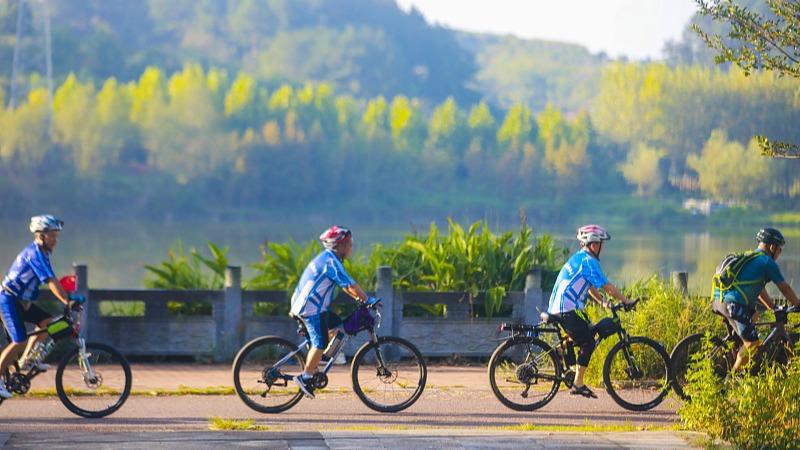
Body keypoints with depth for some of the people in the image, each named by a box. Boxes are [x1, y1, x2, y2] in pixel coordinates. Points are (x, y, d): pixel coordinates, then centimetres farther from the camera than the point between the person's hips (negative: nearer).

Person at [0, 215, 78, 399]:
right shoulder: (34, 253, -21)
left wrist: (69, 297, 7)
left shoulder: (42, 253, 10)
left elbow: (52, 282, 13)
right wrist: (67, 301, -32)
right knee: (19, 342, -15)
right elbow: (51, 282, -29)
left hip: (21, 301, 9)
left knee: (47, 322, -2)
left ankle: (27, 359, 6)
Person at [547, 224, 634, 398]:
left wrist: (602, 302, 17)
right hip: (566, 310, -10)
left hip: (556, 308, 10)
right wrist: (626, 301, -4)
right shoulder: (588, 261, -10)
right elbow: (607, 286, -11)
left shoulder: (578, 258, 21)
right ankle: (578, 384, -7)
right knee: (588, 342, -7)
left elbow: (589, 287, 26)